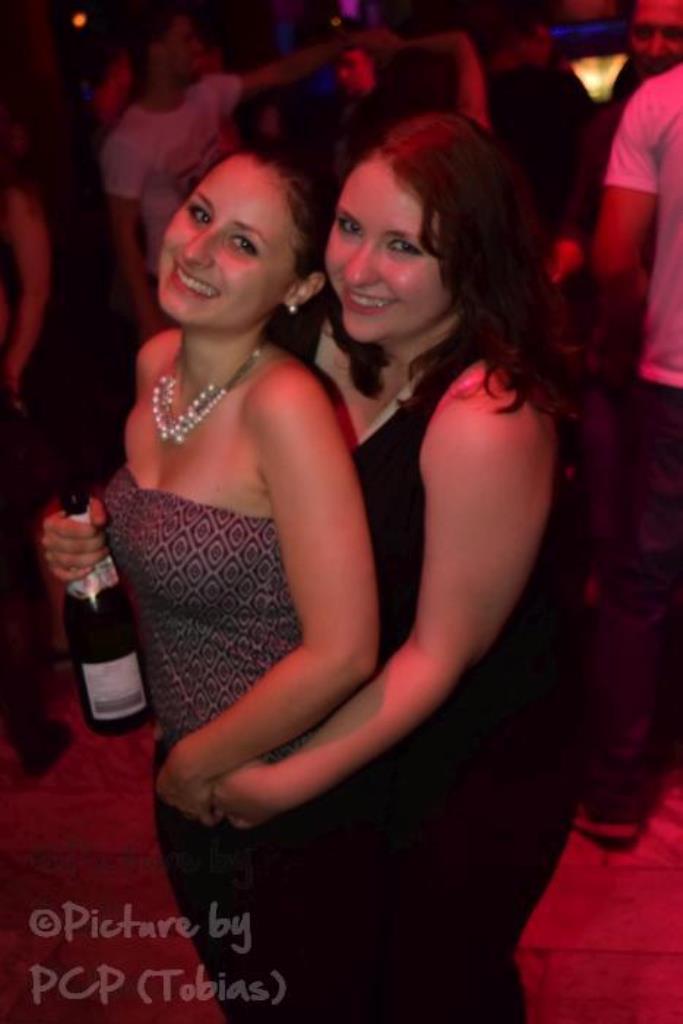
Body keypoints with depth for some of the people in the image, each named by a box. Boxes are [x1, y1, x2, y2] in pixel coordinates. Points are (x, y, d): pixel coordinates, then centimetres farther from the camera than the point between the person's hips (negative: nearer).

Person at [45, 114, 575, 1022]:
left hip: (461, 797, -6)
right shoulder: (337, 353, -8)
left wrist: (287, 784, -17)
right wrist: (109, 540, -13)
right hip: (352, 758, 6)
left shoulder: (485, 420, -31)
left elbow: (442, 655, -23)